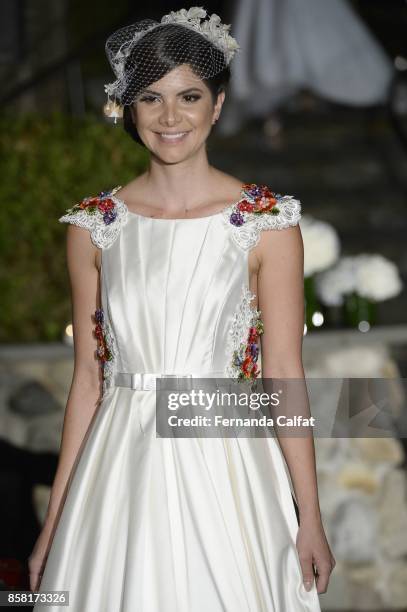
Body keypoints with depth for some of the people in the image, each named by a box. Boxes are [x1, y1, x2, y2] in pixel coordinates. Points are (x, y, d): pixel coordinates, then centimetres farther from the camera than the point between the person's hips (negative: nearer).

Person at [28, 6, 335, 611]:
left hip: (225, 465, -2)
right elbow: (88, 377, 6)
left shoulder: (267, 222, -4)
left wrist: (312, 520, -6)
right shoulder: (94, 226, 3)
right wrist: (54, 521, 6)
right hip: (119, 471, 2)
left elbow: (285, 373, -4)